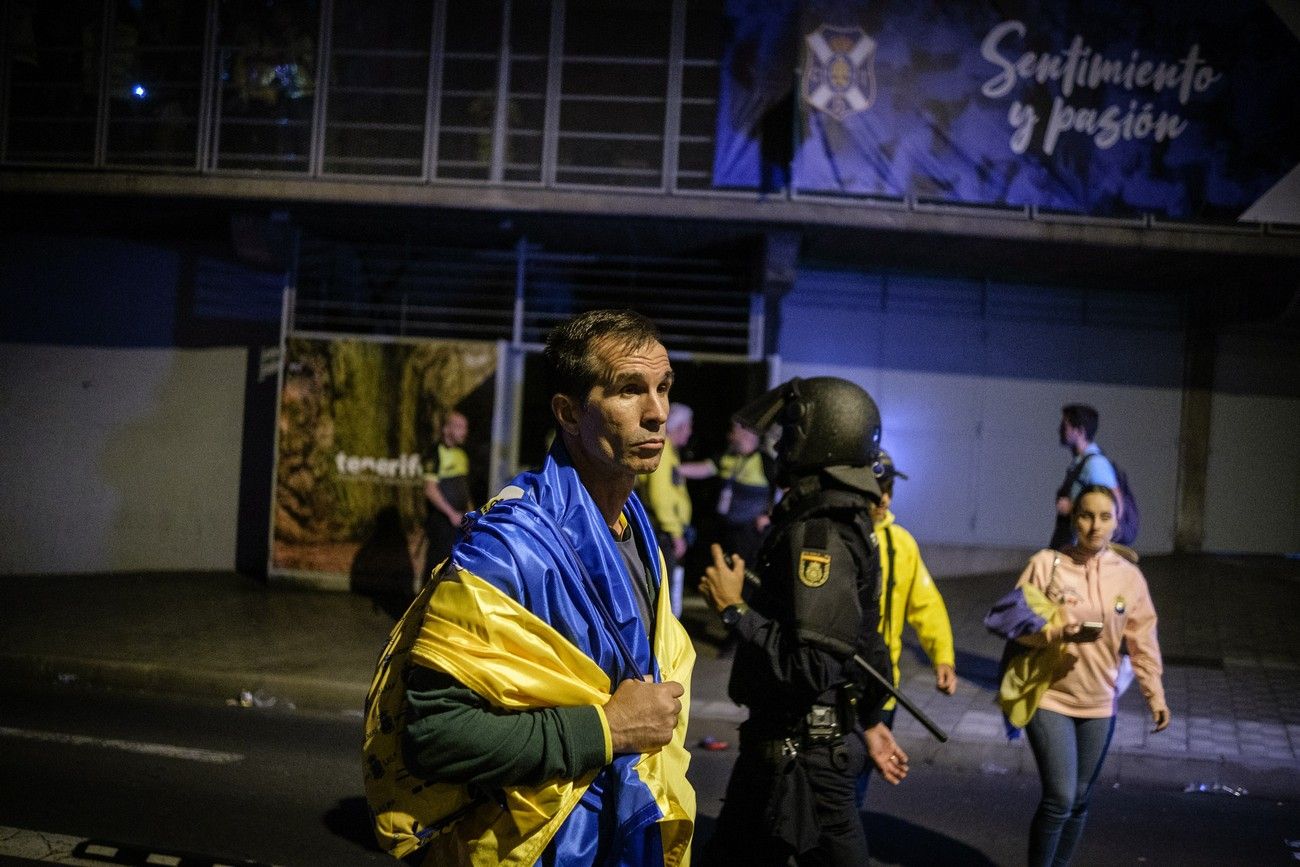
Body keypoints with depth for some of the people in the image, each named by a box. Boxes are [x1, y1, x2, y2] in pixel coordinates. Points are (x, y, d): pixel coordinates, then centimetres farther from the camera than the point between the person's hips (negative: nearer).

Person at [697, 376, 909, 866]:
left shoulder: (817, 535, -23)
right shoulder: (846, 524, 7)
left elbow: (812, 666, -30)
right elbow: (862, 642, 16)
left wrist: (733, 609, -20)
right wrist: (869, 722, 24)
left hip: (800, 751, -9)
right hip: (810, 739, 9)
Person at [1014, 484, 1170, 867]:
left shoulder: (1128, 575, -1)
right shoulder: (1046, 563, -9)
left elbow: (1142, 640, 5)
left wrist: (1154, 694, 2)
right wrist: (1053, 629, -24)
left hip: (1099, 705, 4)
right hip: (1049, 698, -3)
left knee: (1080, 800, 13)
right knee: (1060, 798, -9)